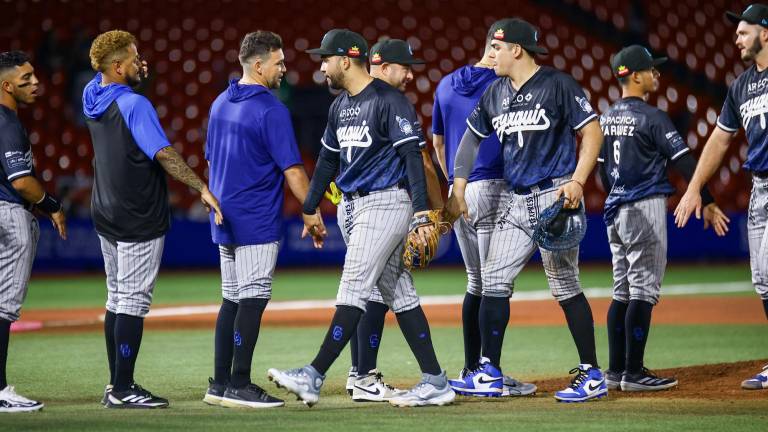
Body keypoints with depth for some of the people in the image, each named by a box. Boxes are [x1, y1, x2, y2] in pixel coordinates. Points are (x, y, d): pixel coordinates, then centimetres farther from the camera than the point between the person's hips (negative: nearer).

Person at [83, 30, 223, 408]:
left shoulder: (92, 96, 4)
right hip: (138, 220, -8)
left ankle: (116, 385, 18)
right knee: (133, 301, -5)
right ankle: (122, 390, -5)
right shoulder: (135, 105, -19)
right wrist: (202, 188, -32)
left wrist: (134, 77, 9)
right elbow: (163, 154, -27)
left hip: (105, 217, 8)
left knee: (117, 299, 14)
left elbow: (106, 80, 29)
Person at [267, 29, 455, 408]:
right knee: (397, 293, 6)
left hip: (385, 205, -9)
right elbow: (328, 159, 23)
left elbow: (412, 156, -18)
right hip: (351, 206, 9)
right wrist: (311, 209, 24)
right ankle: (434, 382, 7)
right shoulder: (339, 106, 14)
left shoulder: (389, 101, -13)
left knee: (353, 291, -10)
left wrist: (421, 213, -25)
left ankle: (314, 377, -13)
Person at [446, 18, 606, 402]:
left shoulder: (557, 85, -8)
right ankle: (490, 374, 9)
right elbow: (472, 137, 20)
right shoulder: (496, 92, 12)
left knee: (565, 286, -7)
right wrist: (458, 189, 11)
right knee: (493, 282, 3)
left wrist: (577, 182, -19)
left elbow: (592, 131, -9)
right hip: (517, 201, 7)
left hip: (555, 196, -7)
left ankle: (592, 375, -1)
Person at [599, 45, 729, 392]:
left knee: (623, 292, 12)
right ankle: (633, 373, -8)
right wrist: (707, 203, -12)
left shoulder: (607, 118, 11)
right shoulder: (651, 117, -13)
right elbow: (684, 161, -15)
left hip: (615, 212, 8)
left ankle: (616, 371, 12)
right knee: (643, 291, -6)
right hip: (645, 208, -8)